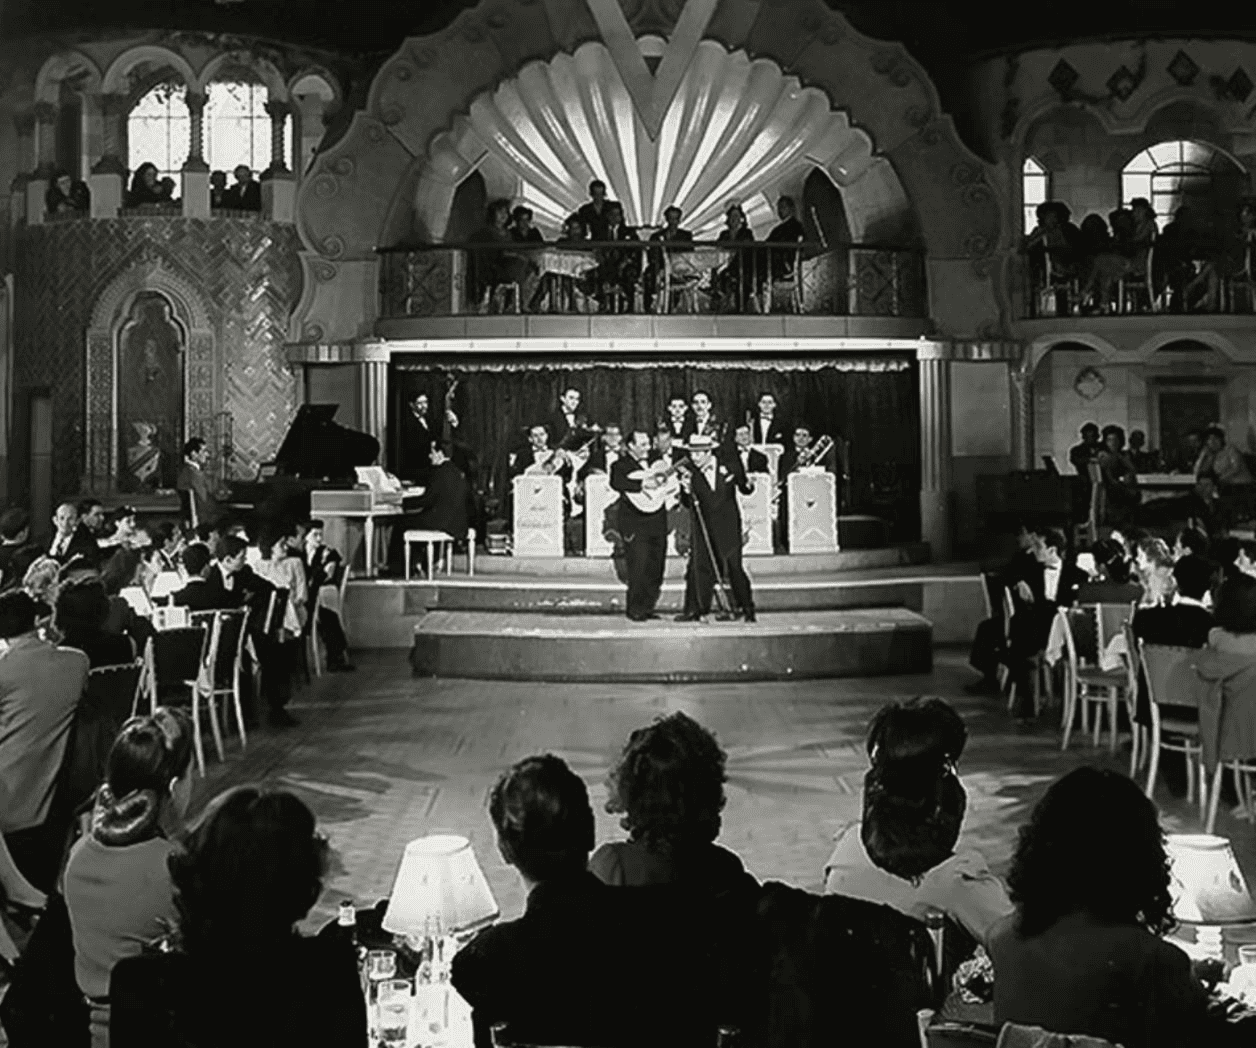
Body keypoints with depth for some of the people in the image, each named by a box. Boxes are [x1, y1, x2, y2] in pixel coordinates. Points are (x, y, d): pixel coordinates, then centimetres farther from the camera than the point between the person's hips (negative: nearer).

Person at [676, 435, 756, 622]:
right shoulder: (692, 474, 0)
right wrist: (687, 490, -19)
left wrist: (747, 485, -12)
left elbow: (744, 489, 10)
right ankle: (694, 610, 4)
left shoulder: (730, 467, -3)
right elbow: (688, 504, -1)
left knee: (733, 568, -3)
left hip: (728, 527, -2)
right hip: (704, 528, 2)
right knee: (698, 567, -3)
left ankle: (746, 608, 11)